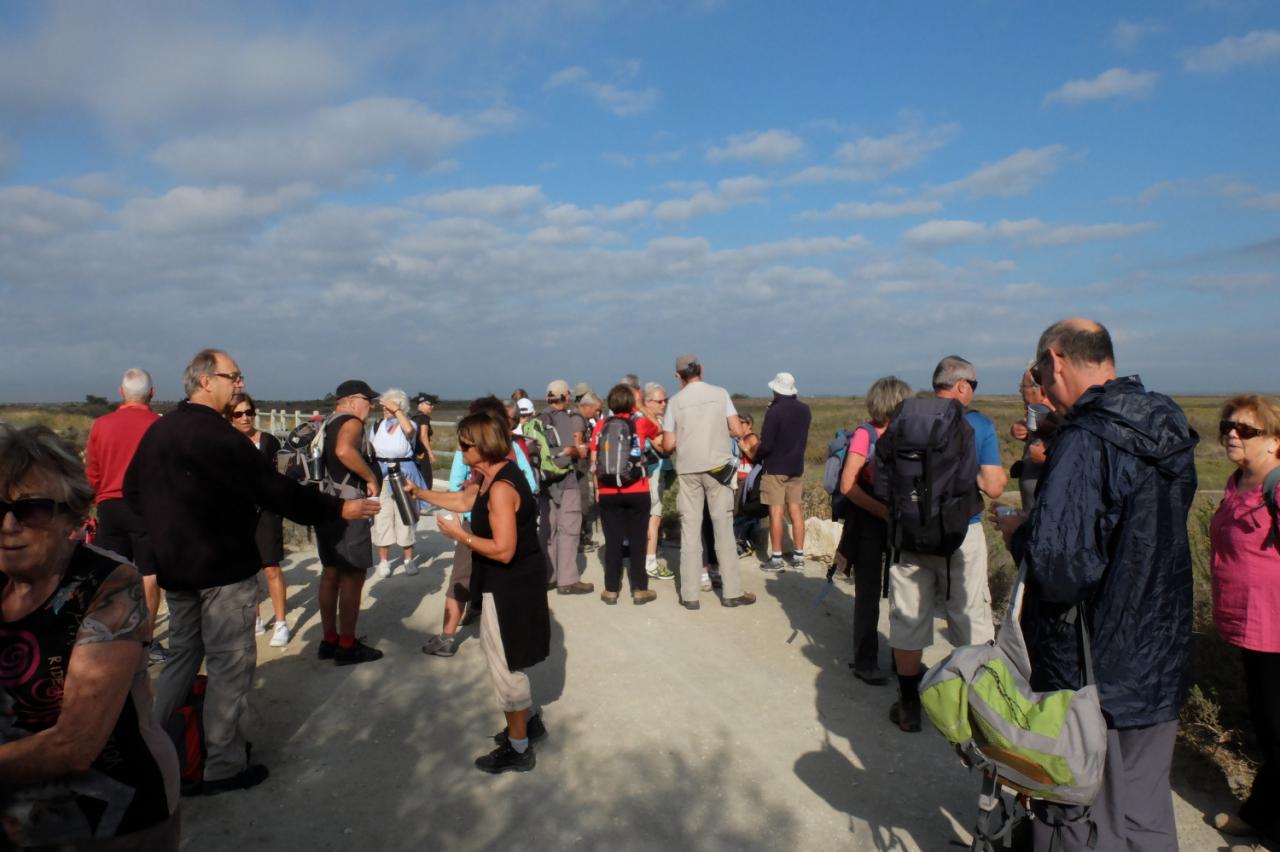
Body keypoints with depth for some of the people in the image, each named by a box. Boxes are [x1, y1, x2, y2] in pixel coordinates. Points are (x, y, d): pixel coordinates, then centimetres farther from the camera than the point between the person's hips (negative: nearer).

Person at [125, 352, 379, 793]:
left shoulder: (158, 430, 8)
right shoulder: (214, 434, -21)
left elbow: (133, 491, 16)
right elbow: (272, 488, -23)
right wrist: (337, 508, -17)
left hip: (175, 566, 9)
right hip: (223, 567, -9)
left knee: (182, 653, 22)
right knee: (231, 662, 2)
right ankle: (223, 765, 10)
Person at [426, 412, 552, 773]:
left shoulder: (501, 488, -26)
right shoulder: (490, 476, 5)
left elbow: (503, 550, -30)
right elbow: (463, 500, 21)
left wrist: (459, 534, -20)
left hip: (511, 587, -10)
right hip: (512, 583, 10)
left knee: (504, 666, 5)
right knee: (505, 659, 25)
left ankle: (518, 749, 21)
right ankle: (529, 720, 42)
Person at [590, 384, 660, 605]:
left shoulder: (600, 425, 2)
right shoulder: (641, 422, -1)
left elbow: (594, 461, 3)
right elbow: (659, 430, 21)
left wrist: (597, 487, 12)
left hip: (608, 493, 1)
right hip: (637, 492, -1)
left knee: (612, 541, 7)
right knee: (637, 541, 6)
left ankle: (611, 590, 13)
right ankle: (639, 589, 11)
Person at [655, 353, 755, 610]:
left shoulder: (675, 401, -1)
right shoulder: (720, 393, 0)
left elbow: (668, 445, -2)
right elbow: (737, 430, -3)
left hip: (688, 470, 0)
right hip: (717, 466, 0)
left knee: (689, 529, 6)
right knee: (723, 527, 6)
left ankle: (689, 594, 8)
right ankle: (731, 591, 9)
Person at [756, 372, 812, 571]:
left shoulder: (774, 411, -17)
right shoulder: (804, 410, 4)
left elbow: (766, 444, -18)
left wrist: (757, 457, -1)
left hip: (775, 468, -6)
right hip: (797, 467, 6)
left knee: (776, 512, -1)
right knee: (796, 511, 10)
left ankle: (776, 558, 2)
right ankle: (799, 556, 14)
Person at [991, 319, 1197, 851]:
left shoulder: (1085, 443, -24)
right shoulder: (1171, 433, 3)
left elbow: (1059, 570, -32)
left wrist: (1019, 532, -12)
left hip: (1092, 675, -8)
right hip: (1161, 665, 8)